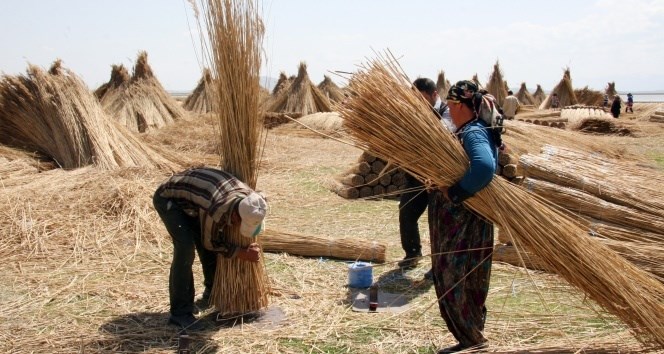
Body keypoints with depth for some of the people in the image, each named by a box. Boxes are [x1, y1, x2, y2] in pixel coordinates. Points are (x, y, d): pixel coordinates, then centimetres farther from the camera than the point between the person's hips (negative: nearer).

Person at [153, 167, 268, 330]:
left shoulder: (250, 198, -21)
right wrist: (243, 254, -19)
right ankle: (180, 312, -14)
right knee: (185, 247, -22)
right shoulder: (217, 210, -41)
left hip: (190, 197, 7)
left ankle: (213, 291, 35)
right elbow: (210, 242, -19)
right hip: (168, 198, -7)